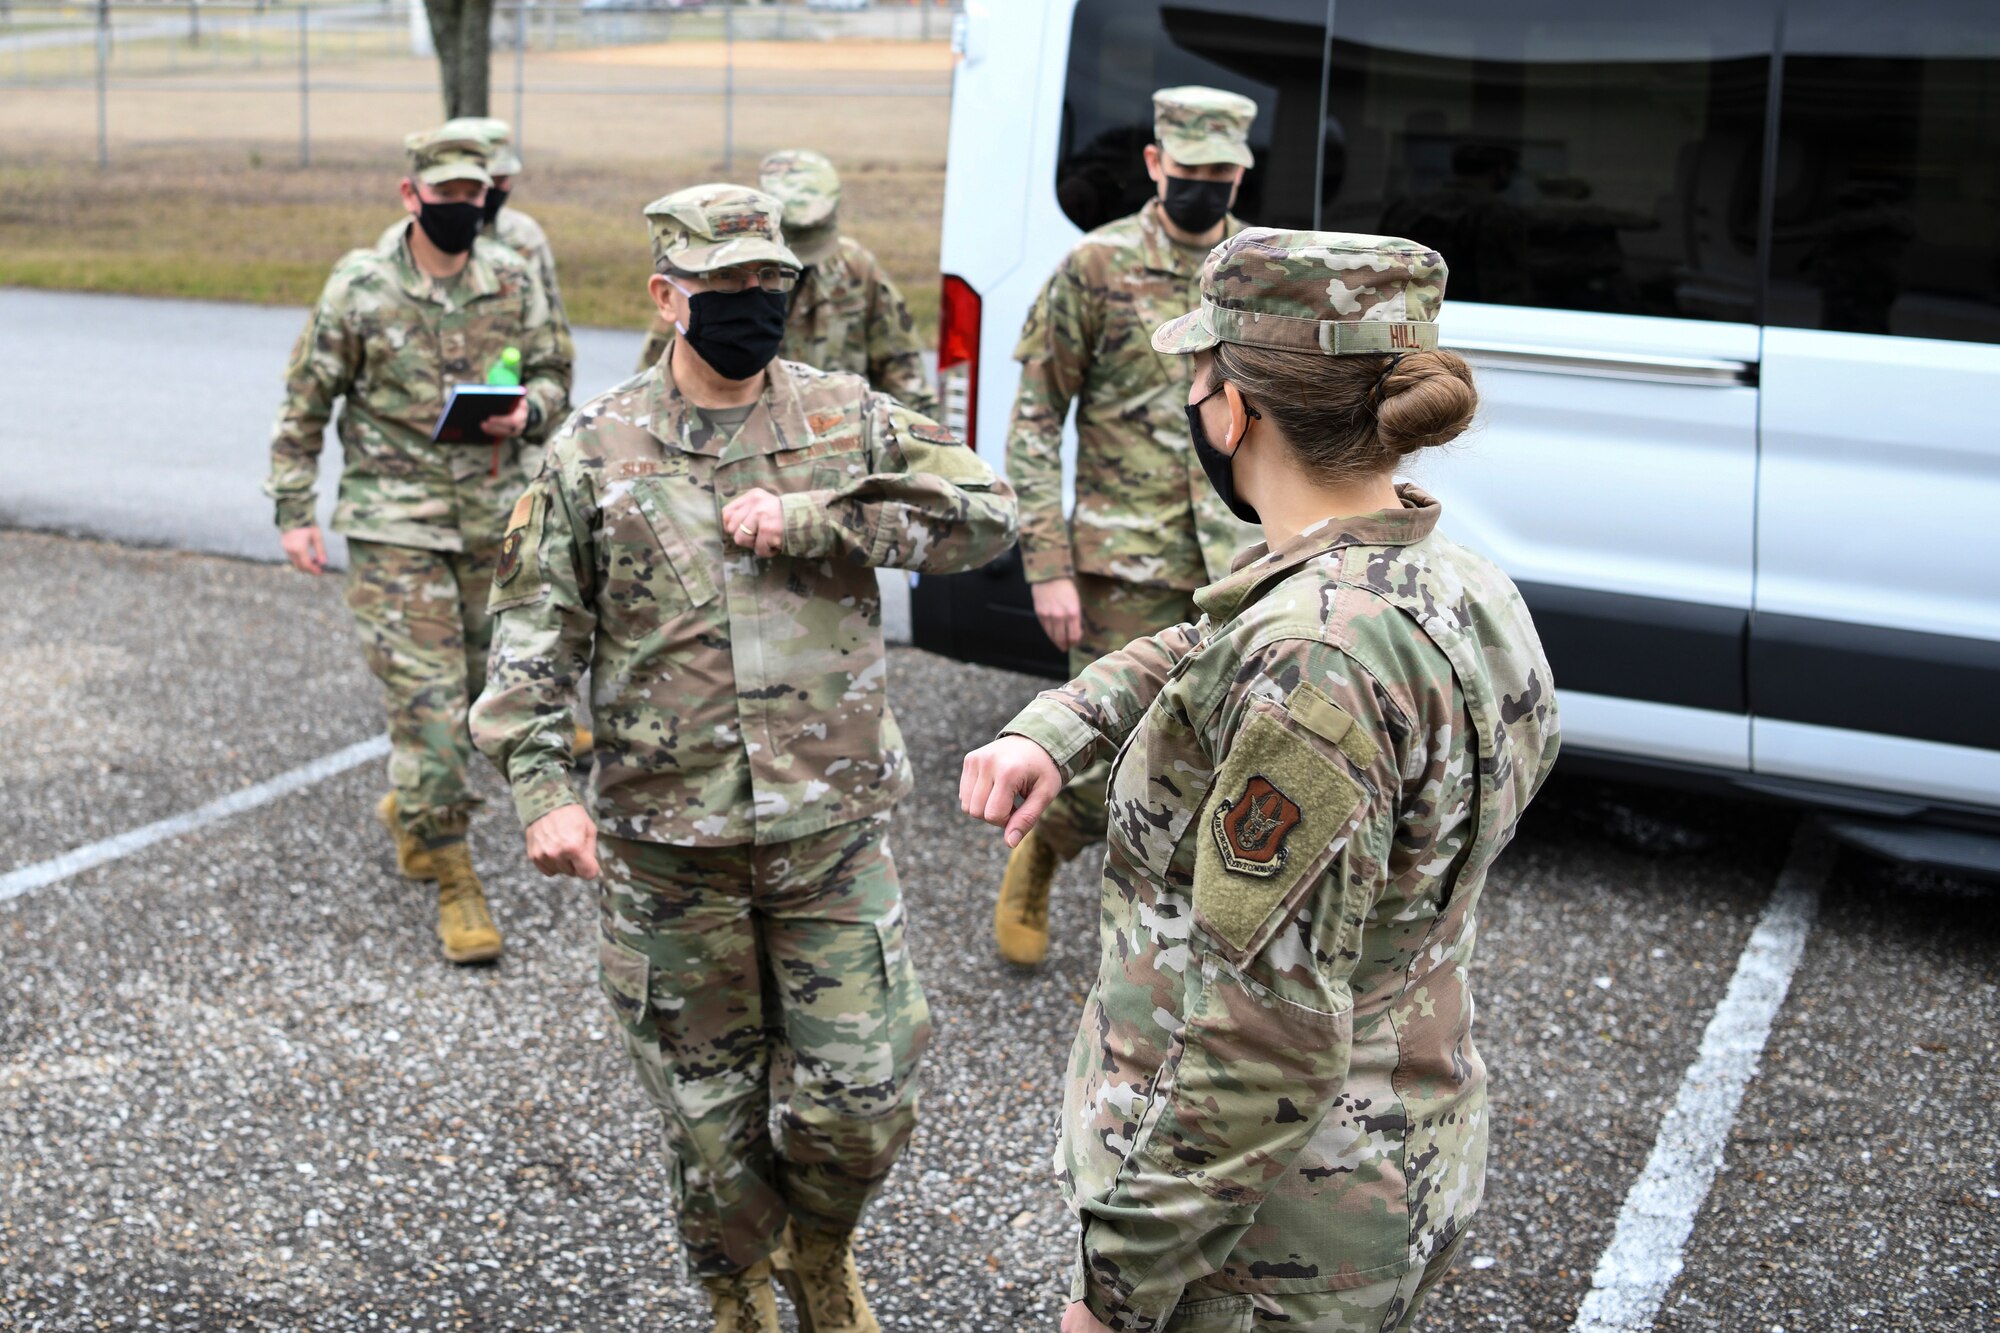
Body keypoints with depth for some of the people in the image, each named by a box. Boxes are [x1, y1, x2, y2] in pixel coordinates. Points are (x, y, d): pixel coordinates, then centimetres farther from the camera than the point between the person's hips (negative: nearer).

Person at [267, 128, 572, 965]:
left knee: (479, 684, 13)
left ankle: (410, 808, 40)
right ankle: (450, 878, 0)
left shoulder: (513, 281, 3)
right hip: (393, 525, -4)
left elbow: (552, 374, 12)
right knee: (426, 694, -8)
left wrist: (525, 412, -11)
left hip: (493, 517, 4)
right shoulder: (359, 287, -5)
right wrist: (294, 510, -1)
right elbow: (306, 403, 2)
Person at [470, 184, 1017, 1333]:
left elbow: (987, 512, -10)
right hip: (668, 842, 0)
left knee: (862, 1103, 4)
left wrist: (807, 516, -18)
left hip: (834, 829, 1)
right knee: (709, 1113, 12)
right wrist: (543, 786, -14)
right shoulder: (596, 451, -2)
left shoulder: (847, 418, 1)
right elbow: (535, 634, -1)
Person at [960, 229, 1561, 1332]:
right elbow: (1202, 655, 16)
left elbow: (1264, 1045, -28)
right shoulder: (1450, 588, 0)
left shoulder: (1313, 660, -29)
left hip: (1260, 1230, -8)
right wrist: (1052, 731, -1)